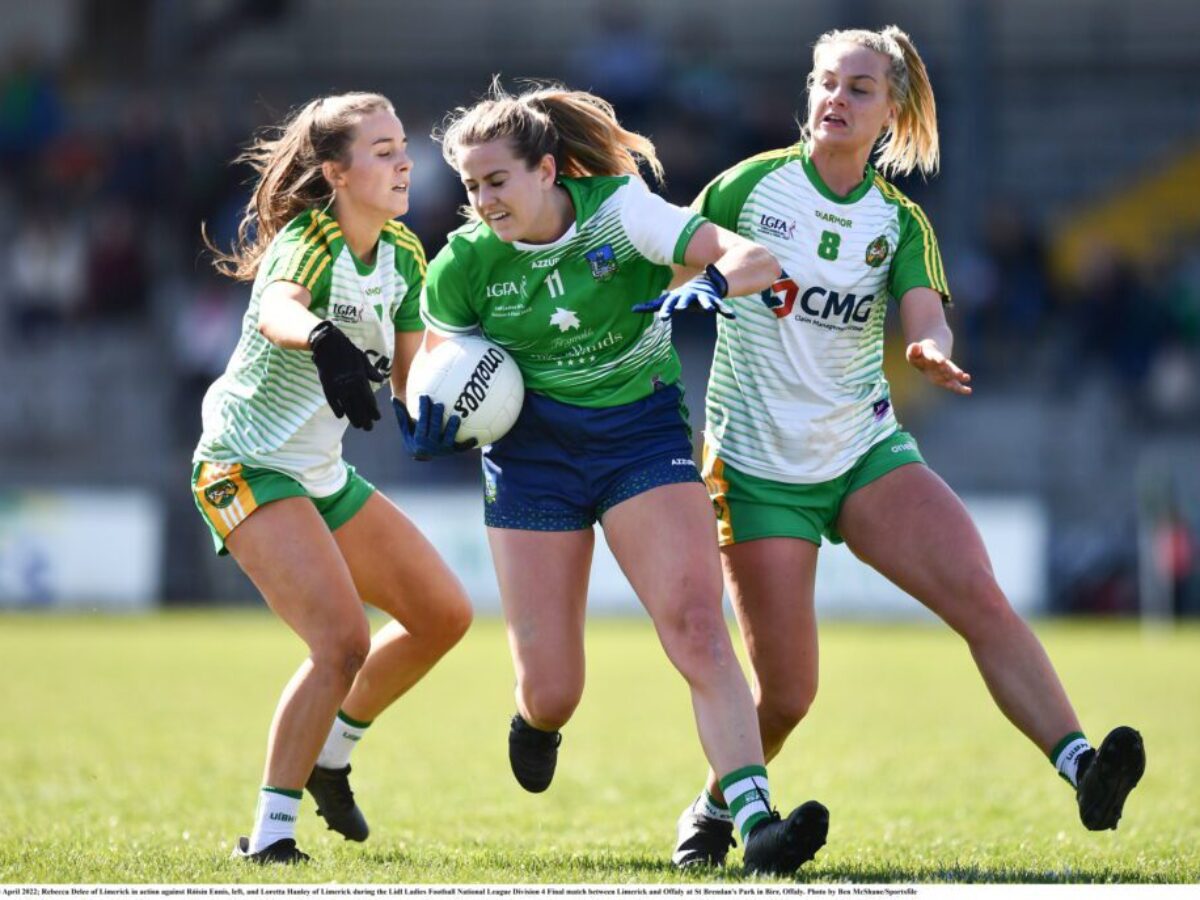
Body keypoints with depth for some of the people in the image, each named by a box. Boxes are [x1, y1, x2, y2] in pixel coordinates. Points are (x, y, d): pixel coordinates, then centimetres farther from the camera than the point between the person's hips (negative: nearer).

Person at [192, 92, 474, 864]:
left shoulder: (401, 252, 2)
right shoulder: (308, 241, -23)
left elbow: (410, 377, 7)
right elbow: (278, 308, -47)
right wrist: (321, 338, -69)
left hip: (322, 474, 9)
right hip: (249, 471, -9)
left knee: (443, 614, 13)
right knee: (343, 640, -23)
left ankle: (330, 756, 29)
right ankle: (270, 831, -13)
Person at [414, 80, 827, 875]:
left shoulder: (620, 210, -15)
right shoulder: (464, 265, -8)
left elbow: (757, 258, -21)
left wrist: (713, 281, -43)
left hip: (645, 434, -1)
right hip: (533, 453, 1)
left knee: (698, 627, -22)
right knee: (550, 690, -1)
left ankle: (758, 824, -28)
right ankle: (537, 722, 39)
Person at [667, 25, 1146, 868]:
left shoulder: (900, 222, 2)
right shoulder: (751, 186, -4)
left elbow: (928, 319, -14)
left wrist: (932, 350, -36)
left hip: (866, 451, 2)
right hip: (758, 469, -2)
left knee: (981, 598, -22)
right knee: (786, 694, -4)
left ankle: (1082, 767, -30)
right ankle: (714, 809, 25)